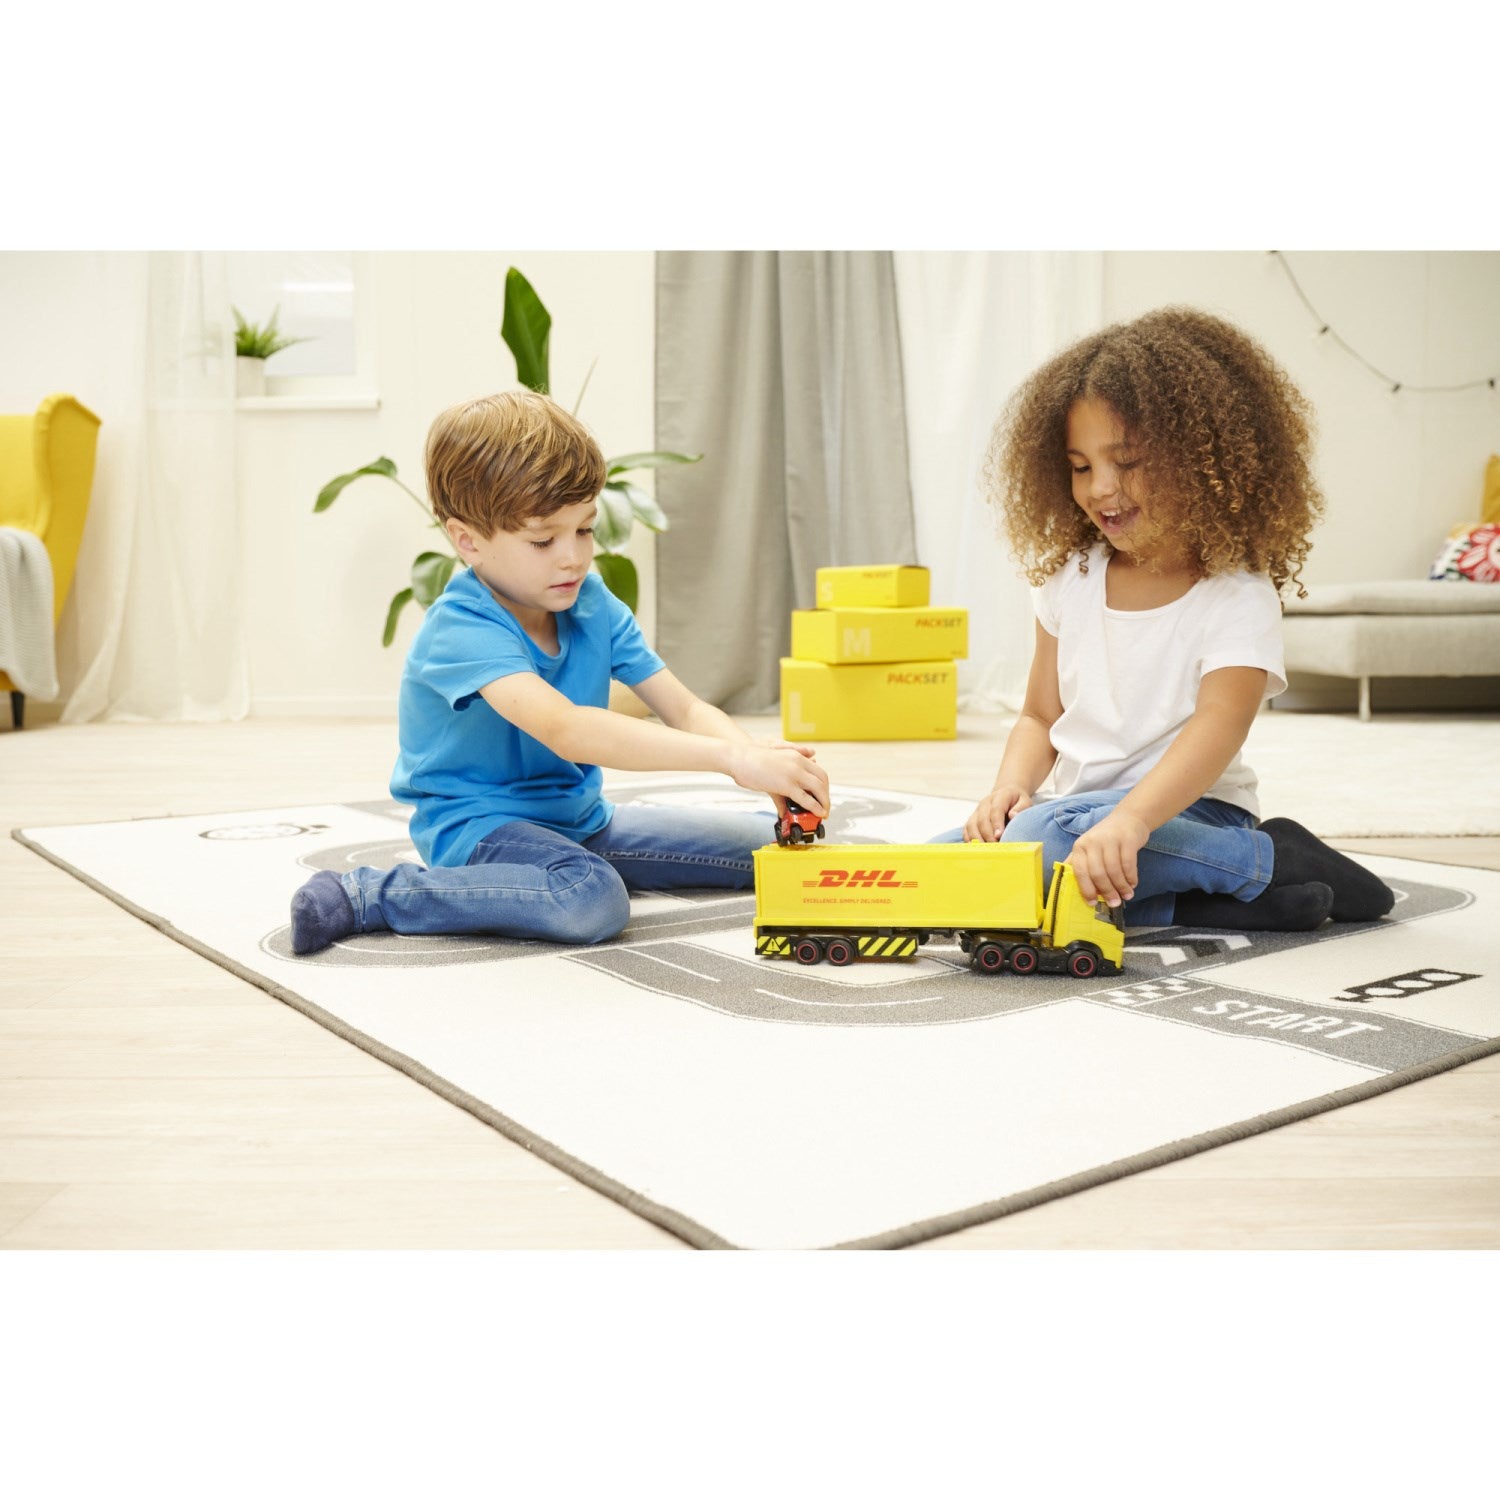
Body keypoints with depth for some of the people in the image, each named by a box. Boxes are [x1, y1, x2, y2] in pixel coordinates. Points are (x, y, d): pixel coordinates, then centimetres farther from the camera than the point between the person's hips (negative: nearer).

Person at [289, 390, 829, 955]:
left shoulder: (593, 604, -3)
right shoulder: (461, 630, -26)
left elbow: (685, 708, -7)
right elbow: (566, 730, -42)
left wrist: (756, 757, -30)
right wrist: (730, 758, -48)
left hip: (581, 820, 6)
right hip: (476, 822, -6)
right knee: (591, 898, -40)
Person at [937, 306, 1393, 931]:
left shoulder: (1238, 597, -10)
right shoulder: (1069, 579, 8)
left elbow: (1218, 729, -26)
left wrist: (1129, 820, -45)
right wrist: (1011, 784, -11)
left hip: (1186, 811, -6)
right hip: (1075, 809, 6)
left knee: (1046, 837, -36)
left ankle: (1272, 858, -15)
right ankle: (1176, 903, -19)